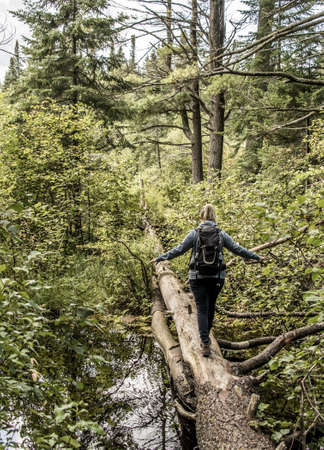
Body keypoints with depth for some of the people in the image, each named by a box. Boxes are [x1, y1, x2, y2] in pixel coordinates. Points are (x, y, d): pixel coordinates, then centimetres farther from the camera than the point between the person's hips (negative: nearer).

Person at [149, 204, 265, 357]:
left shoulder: (194, 233, -3)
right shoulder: (221, 234, 2)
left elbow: (178, 249, -3)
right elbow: (237, 249, 5)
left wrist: (160, 258, 6)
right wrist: (257, 257, 17)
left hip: (198, 276, -2)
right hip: (217, 276, 2)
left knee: (202, 310, 1)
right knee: (211, 308, 18)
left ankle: (205, 345, -7)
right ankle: (205, 337, 34)